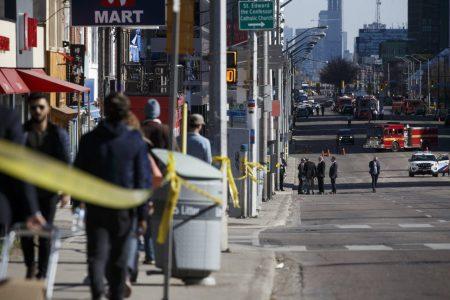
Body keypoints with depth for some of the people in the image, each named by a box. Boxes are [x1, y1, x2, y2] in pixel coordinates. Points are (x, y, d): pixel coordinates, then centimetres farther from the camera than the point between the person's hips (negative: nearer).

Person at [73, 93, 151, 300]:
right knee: (119, 255, 14)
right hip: (124, 207, 0)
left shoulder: (90, 139, -2)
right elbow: (143, 178, -5)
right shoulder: (136, 141, -5)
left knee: (96, 252, -2)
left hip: (96, 206, 0)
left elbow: (78, 172, 5)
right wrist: (142, 213, -1)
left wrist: (76, 200, 19)